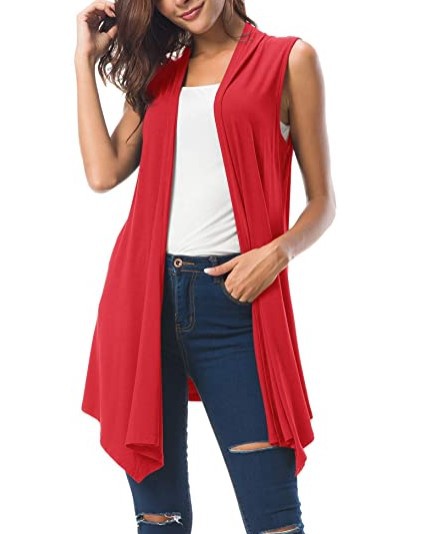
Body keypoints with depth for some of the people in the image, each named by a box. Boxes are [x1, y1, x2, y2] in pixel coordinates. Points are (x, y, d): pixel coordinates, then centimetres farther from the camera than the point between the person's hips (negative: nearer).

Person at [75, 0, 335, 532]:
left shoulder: (290, 59, 6)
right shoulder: (160, 74, 18)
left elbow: (321, 200, 6)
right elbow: (103, 173, 3)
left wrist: (278, 252, -13)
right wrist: (86, 59, 8)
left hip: (232, 296, -3)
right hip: (148, 292, 4)